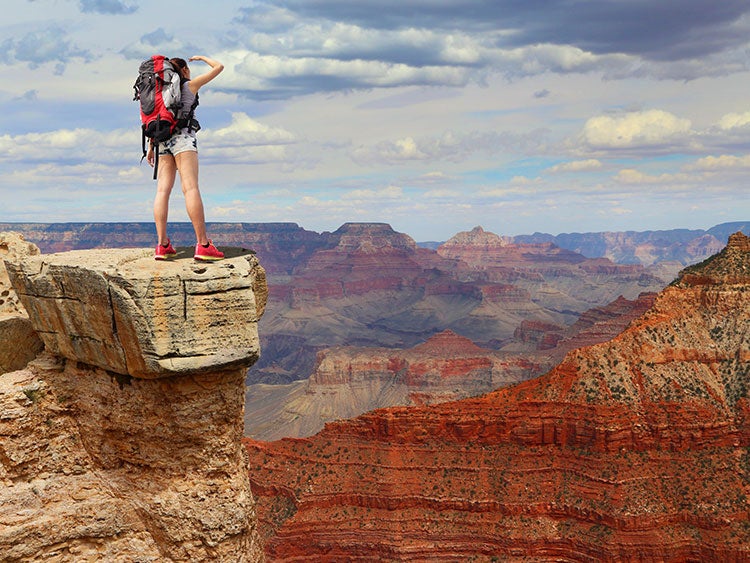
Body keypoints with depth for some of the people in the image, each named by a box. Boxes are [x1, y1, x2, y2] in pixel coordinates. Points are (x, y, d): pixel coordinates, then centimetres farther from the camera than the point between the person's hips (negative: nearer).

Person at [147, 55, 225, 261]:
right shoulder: (190, 84, 8)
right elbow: (219, 67, 14)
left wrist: (151, 146, 17)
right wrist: (202, 58, 30)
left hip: (163, 139, 6)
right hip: (183, 136, -6)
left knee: (163, 189, -3)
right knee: (191, 187, -17)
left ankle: (162, 245, -13)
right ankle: (203, 245, -26)